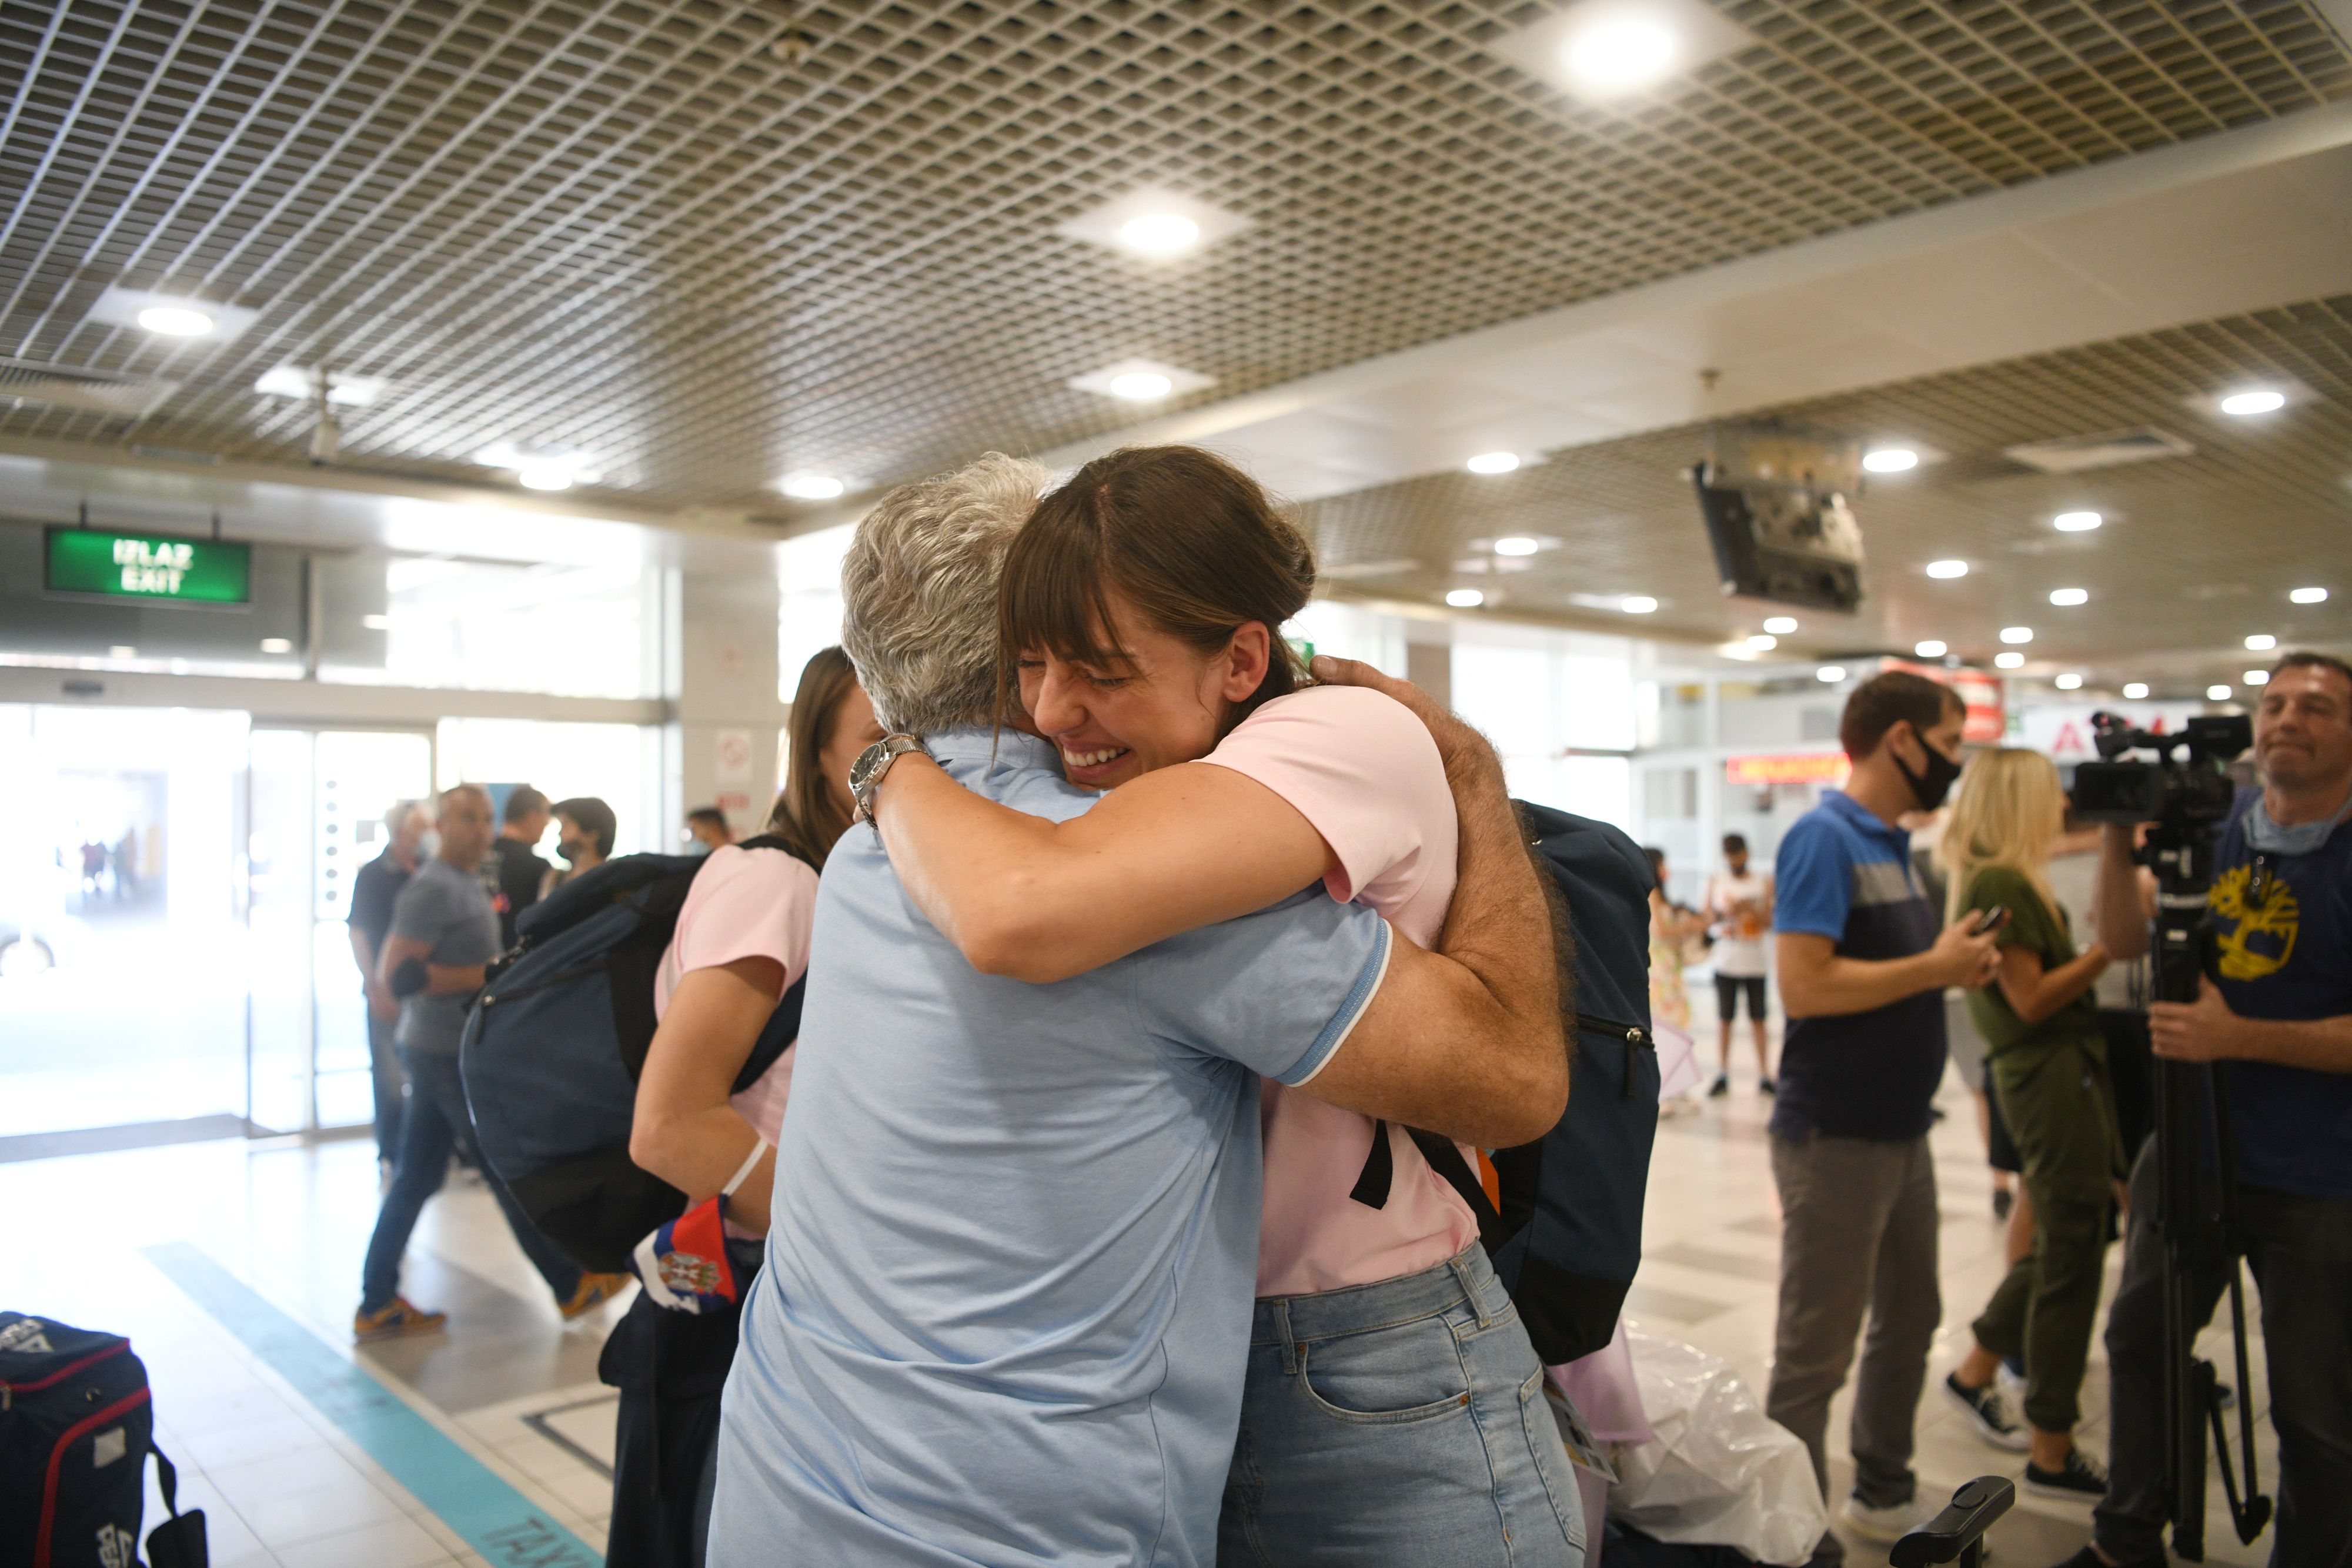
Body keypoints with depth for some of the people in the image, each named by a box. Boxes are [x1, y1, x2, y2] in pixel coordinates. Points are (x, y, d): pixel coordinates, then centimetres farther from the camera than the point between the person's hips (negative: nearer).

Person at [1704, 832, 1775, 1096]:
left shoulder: (1763, 881, 5)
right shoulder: (1716, 881, 8)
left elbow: (1769, 923, 3)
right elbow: (1706, 917, 2)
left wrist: (1752, 910, -15)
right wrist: (1724, 913, -17)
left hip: (1755, 962, -1)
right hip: (1725, 962, 1)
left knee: (1758, 1020, 1)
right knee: (1725, 1020, 2)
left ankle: (1764, 1075, 7)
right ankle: (1723, 1076, 8)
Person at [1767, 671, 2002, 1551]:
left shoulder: (1895, 845, 11)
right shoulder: (1824, 839, -17)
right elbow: (1805, 985, -26)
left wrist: (1957, 965, -1)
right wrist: (1936, 966, -17)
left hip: (1903, 1133, 10)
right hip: (1837, 1140, -9)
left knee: (1908, 1326, 22)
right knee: (1815, 1356, 2)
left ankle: (1883, 1497, 39)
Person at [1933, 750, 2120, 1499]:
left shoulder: (2008, 881, 15)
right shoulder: (2000, 885, -15)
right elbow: (2032, 1000, -18)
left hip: (2063, 1071, 10)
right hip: (2050, 1077, -10)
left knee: (2062, 1241, 18)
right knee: (2072, 1255, -1)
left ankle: (1975, 1372, 32)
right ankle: (2052, 1453, 10)